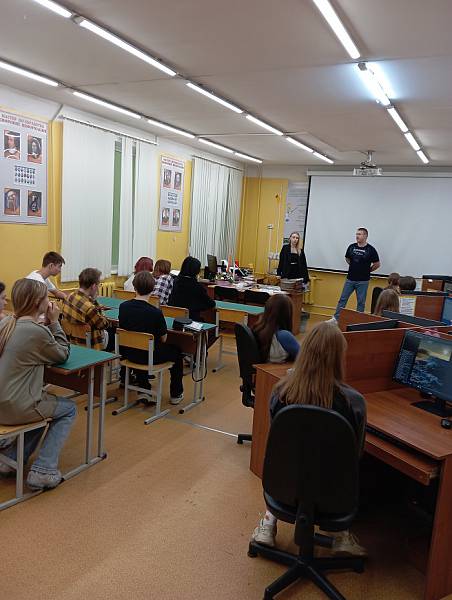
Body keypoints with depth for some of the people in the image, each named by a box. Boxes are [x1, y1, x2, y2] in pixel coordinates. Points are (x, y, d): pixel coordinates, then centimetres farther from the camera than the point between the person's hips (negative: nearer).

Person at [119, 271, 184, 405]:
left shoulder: (123, 307, -10)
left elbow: (122, 329, 6)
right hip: (150, 357, -5)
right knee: (176, 351, 22)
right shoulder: (156, 312, -25)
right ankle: (176, 394, 32)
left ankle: (144, 389, 42)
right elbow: (163, 339, -13)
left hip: (129, 354, 5)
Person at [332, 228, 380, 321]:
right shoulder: (352, 247, 2)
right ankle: (335, 318, 11)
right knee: (343, 299, 5)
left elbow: (377, 264, -2)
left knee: (361, 302, 5)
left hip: (363, 281, -3)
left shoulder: (370, 249, -8)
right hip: (350, 279, 3)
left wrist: (367, 270, 3)